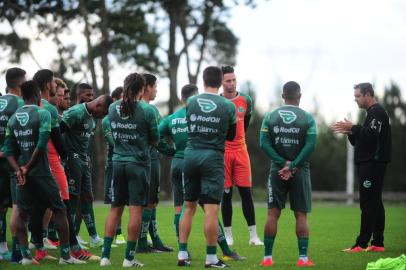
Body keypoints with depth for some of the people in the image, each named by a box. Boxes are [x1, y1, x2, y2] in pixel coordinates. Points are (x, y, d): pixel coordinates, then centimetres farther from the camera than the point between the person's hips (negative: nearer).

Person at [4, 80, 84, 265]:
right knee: (59, 210, 5)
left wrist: (18, 170, -4)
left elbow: (9, 150, 4)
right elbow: (41, 145, -17)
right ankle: (65, 255, 2)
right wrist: (28, 167, -9)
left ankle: (25, 256, 3)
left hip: (22, 173, 5)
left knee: (22, 213, 11)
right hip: (41, 172, -5)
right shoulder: (42, 114, -9)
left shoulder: (13, 119, 8)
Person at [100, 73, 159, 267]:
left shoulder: (113, 109, 3)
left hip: (118, 162, 4)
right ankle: (129, 257, -1)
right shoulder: (147, 110, -10)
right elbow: (154, 140, 1)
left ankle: (105, 255, 7)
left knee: (115, 209, 10)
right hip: (139, 163, -4)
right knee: (135, 210, -1)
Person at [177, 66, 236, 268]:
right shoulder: (228, 106, -4)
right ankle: (211, 258, -2)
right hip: (213, 157, -3)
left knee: (189, 206, 12)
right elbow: (231, 136, 7)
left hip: (191, 153, 3)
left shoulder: (191, 102, 1)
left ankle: (182, 254, 13)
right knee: (211, 208, -3)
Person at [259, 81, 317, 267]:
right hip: (300, 172, -1)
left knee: (273, 214, 3)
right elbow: (310, 145, -13)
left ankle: (267, 257, 0)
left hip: (277, 170, 1)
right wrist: (293, 166, -13)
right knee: (301, 215, 2)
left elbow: (264, 144, -7)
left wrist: (283, 163, -9)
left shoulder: (270, 117, 3)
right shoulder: (307, 118, -2)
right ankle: (303, 257, -2)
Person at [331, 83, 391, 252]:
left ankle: (362, 244, -14)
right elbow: (359, 141, 23)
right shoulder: (372, 113, 22)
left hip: (373, 164, -11)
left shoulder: (377, 112, -9)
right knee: (374, 203, 9)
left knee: (368, 203, -11)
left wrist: (353, 128, -18)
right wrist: (350, 132, 6)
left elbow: (371, 134, -24)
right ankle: (378, 243, 11)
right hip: (368, 163, 11)